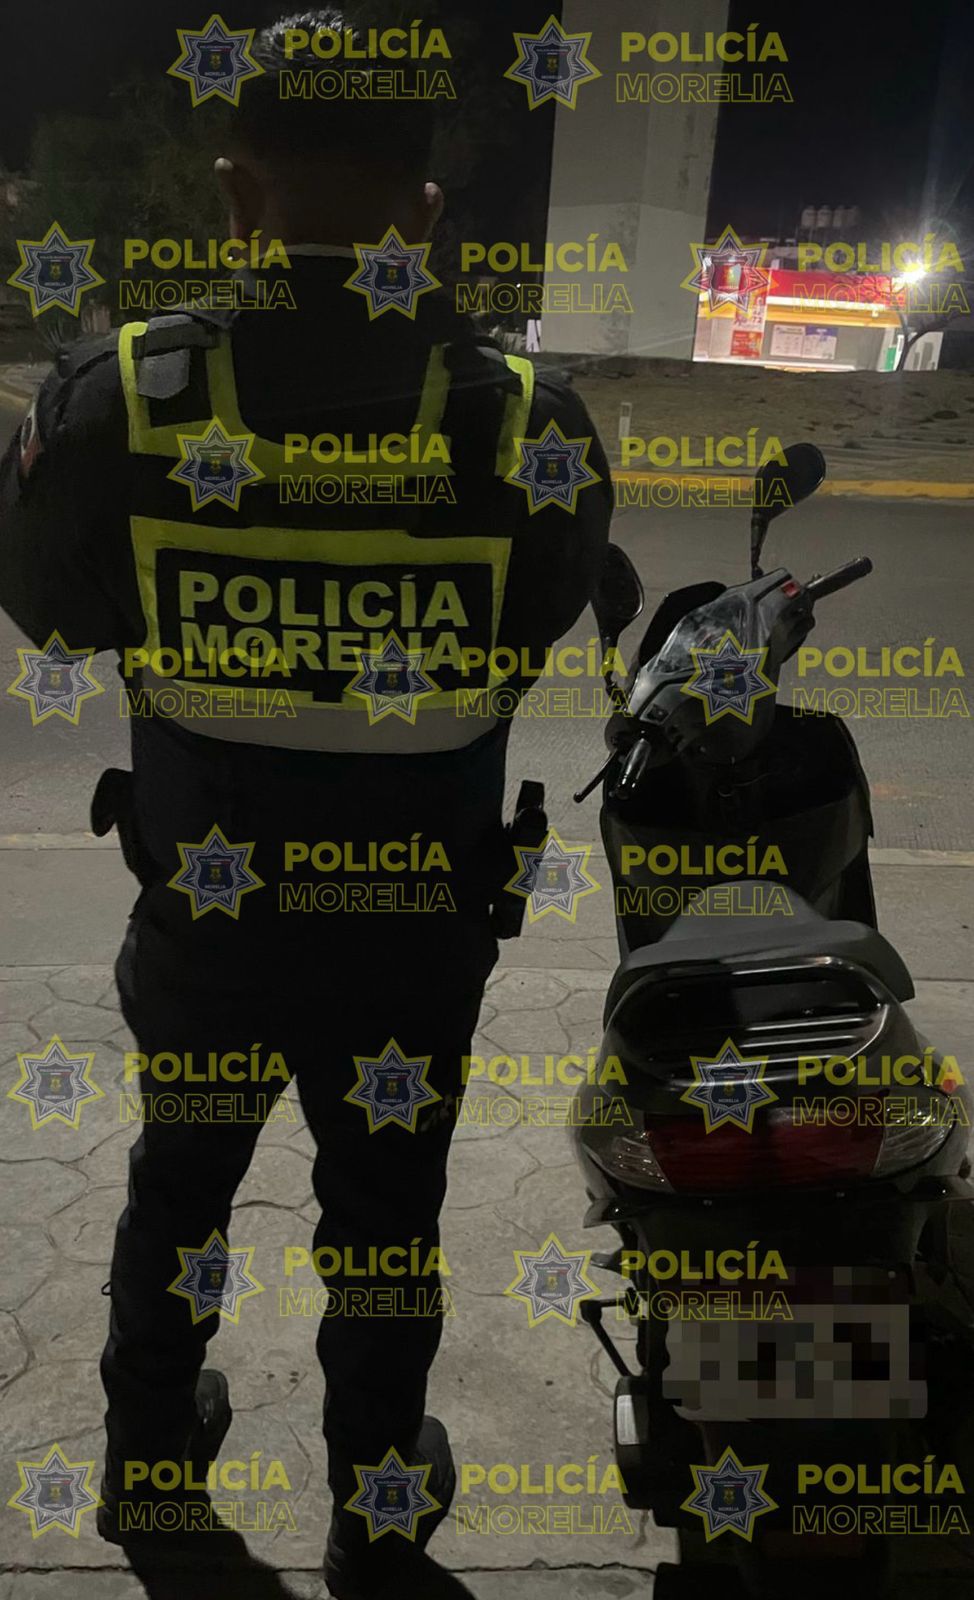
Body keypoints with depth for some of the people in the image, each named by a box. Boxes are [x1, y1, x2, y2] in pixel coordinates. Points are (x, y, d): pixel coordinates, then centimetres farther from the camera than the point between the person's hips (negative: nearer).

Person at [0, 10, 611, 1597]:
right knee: (388, 1215, 19)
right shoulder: (529, 420, -20)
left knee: (181, 1178, 26)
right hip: (419, 936, -1)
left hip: (200, 916, 1)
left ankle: (150, 1451, 50)